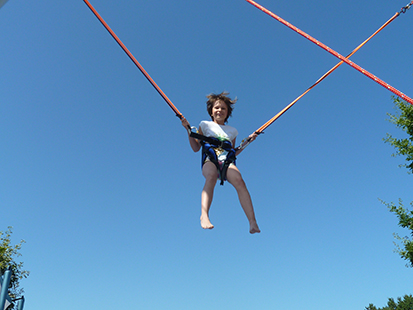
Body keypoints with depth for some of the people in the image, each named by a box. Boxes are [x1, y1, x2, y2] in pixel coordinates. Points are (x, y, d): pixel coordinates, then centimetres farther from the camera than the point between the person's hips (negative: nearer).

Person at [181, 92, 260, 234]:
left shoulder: (232, 130, 31)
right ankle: (204, 215, -56)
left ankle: (252, 222, -39)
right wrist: (188, 129, 9)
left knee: (239, 181, -32)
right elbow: (196, 148, 18)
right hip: (209, 160, -2)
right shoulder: (205, 125, 24)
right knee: (211, 177, -39)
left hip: (227, 162, 2)